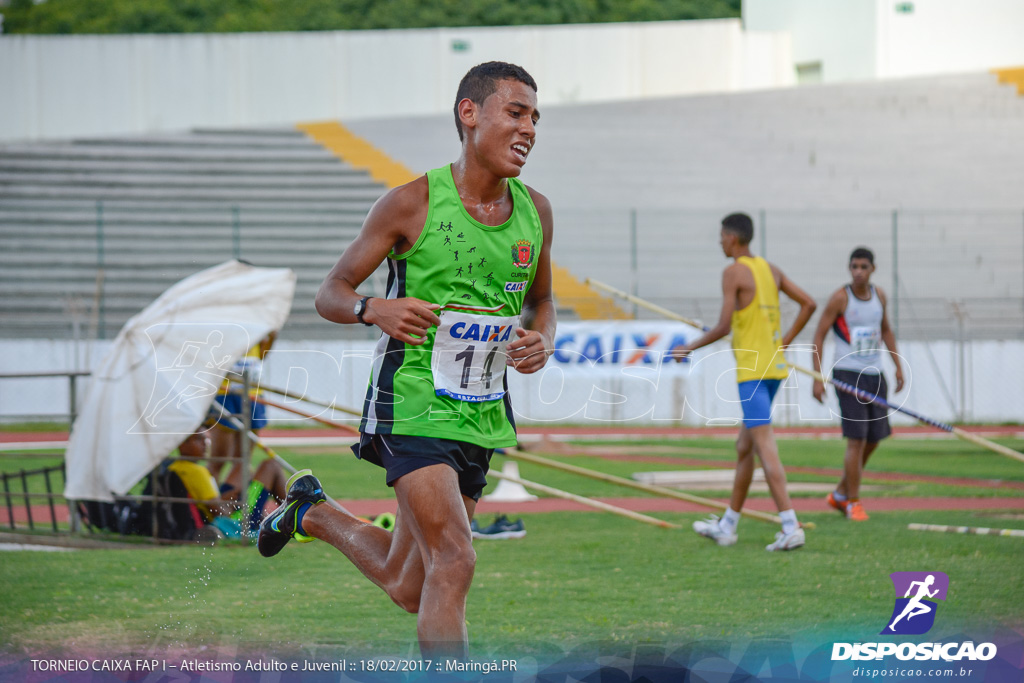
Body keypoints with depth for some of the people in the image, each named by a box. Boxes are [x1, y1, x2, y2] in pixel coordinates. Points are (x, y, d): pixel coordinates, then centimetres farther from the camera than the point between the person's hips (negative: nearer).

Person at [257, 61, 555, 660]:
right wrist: (375, 310, -25)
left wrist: (543, 341, -2)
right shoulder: (411, 204, -9)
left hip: (484, 415, 6)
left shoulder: (536, 211, 5)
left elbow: (540, 300, 22)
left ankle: (314, 513, 42)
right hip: (413, 403, -6)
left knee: (407, 587, 14)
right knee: (453, 561, -21)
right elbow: (331, 294, -3)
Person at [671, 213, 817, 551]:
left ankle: (791, 527, -22)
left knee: (765, 449, -12)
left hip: (752, 369, -9)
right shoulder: (771, 269, 13)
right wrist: (783, 342, 18)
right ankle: (727, 526, 25)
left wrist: (689, 348, -3)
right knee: (744, 447, 16)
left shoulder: (733, 273, -10)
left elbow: (723, 326, -16)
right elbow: (808, 303, 14)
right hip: (775, 366, 9)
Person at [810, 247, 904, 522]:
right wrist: (818, 378, -12)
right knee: (856, 439, -12)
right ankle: (853, 502, -1)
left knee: (873, 439, 10)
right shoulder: (840, 298, -9)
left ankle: (840, 494, 26)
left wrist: (898, 366, 16)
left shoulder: (879, 295, 7)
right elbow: (819, 336, -7)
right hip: (848, 373, -6)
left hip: (875, 374, 6)